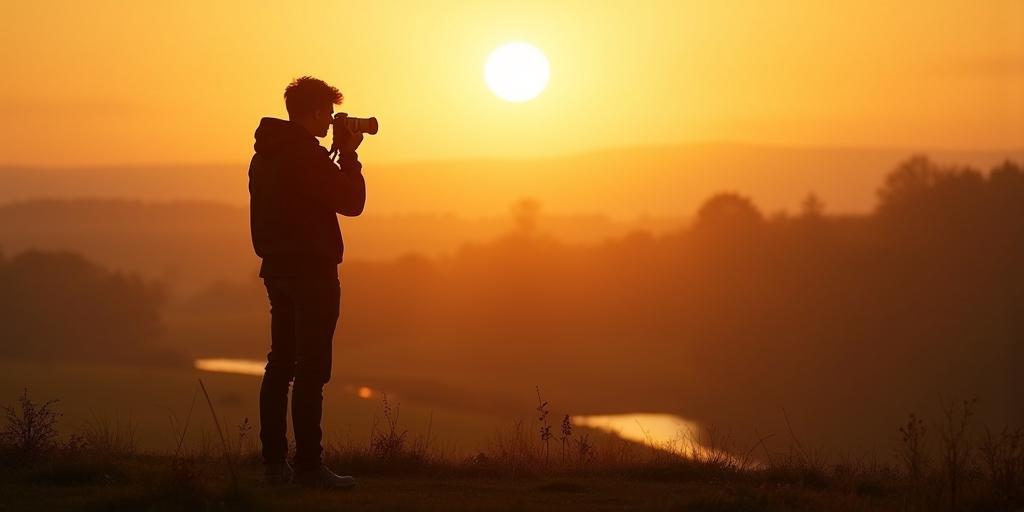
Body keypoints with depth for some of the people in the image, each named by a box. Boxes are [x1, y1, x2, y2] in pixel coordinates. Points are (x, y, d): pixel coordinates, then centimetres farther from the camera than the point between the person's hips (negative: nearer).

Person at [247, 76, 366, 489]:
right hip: (312, 270, -9)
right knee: (311, 370, -8)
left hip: (278, 268, 9)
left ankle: (274, 461, 12)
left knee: (281, 364, 11)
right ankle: (308, 466, -9)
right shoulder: (308, 155, -17)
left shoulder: (265, 154, 11)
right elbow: (351, 202, -12)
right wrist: (348, 155, -4)